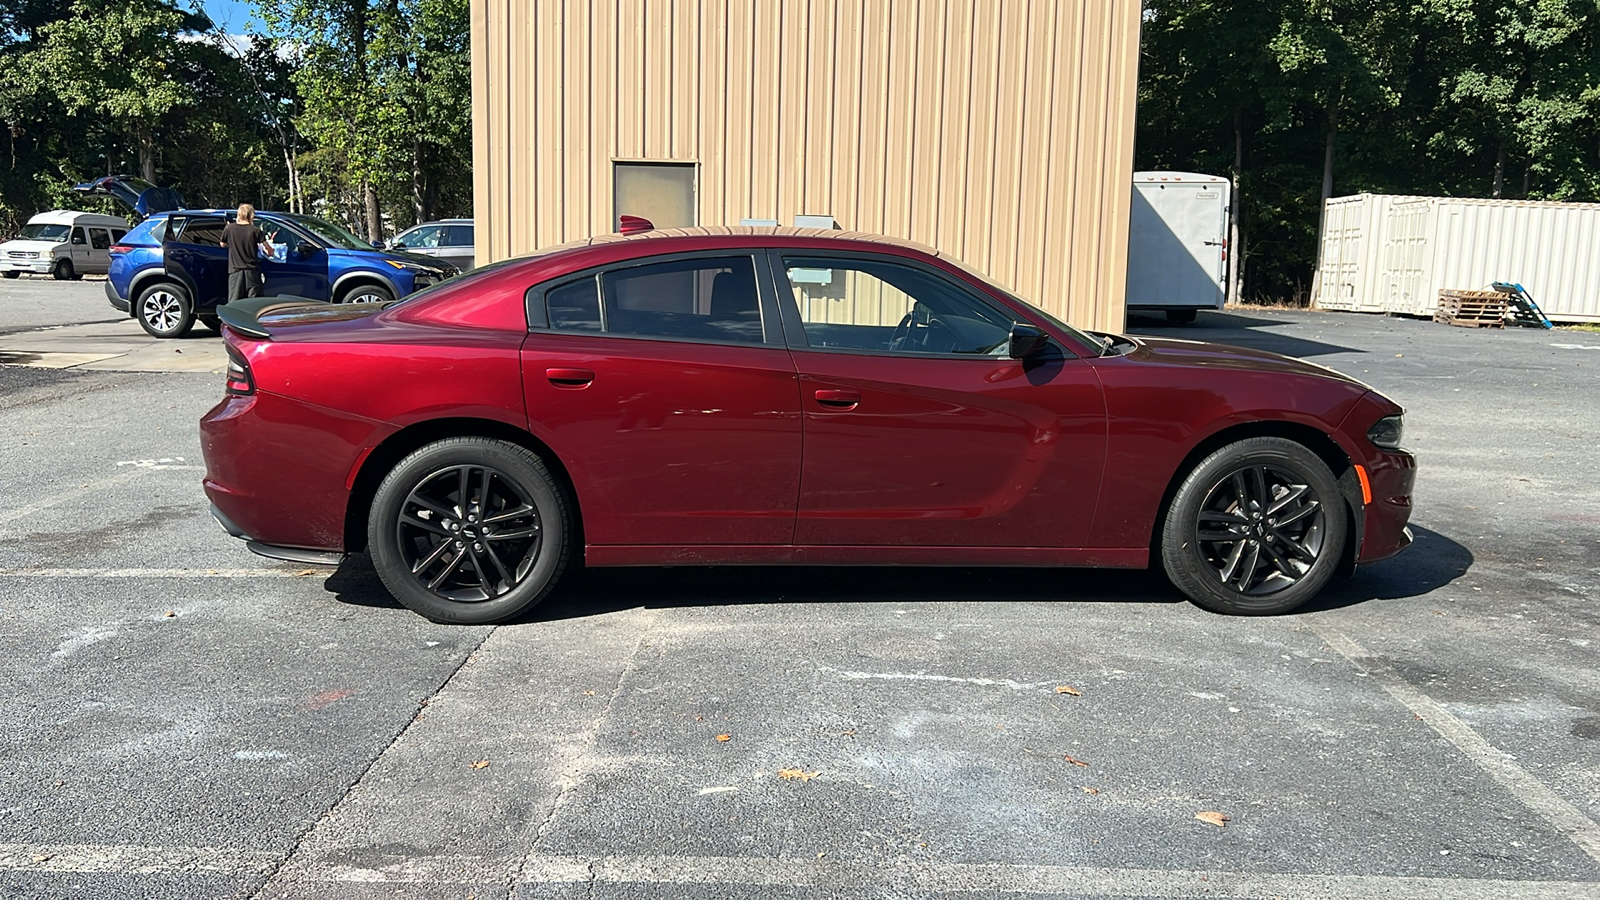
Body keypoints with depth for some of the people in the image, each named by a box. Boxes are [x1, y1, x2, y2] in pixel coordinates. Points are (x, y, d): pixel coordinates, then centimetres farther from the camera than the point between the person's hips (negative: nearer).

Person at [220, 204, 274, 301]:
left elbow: (223, 244, 16)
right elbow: (270, 251, -5)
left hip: (235, 270, 1)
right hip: (252, 270, -1)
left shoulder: (230, 228, -1)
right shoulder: (255, 230, -5)